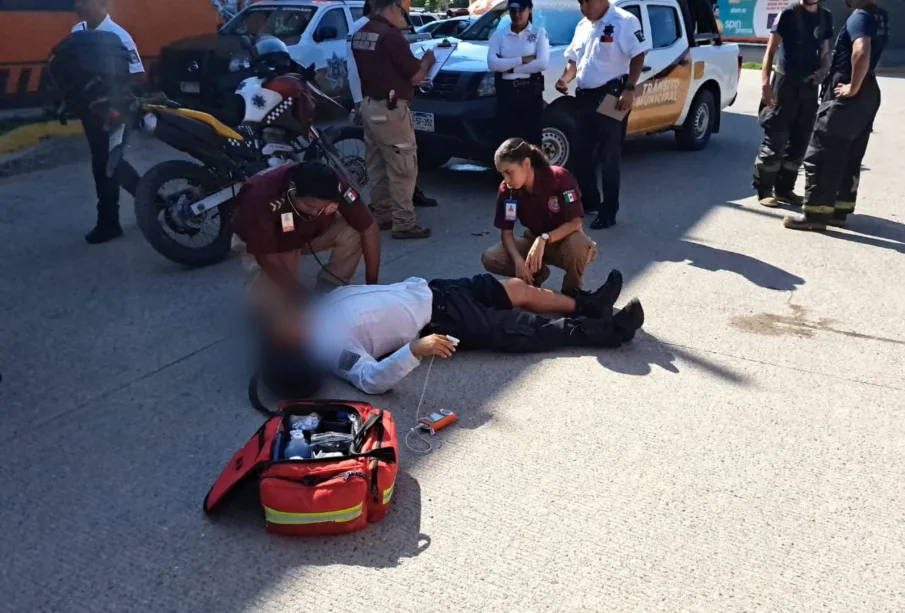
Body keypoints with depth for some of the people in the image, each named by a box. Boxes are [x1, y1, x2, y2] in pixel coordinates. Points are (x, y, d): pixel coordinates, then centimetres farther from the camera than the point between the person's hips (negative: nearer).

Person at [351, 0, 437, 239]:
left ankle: (383, 216, 23)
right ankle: (403, 224, 0)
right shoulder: (390, 35, -17)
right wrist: (427, 61, 9)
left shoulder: (359, 35, 9)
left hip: (369, 106, 9)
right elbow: (415, 77, -11)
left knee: (377, 166, 15)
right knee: (402, 169, -3)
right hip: (390, 109, -9)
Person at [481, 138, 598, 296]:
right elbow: (506, 232, -11)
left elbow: (575, 223, -26)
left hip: (564, 240, -4)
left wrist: (544, 239, -39)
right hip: (534, 241, 4)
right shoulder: (507, 190, -14)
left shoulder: (560, 178, -25)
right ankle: (536, 274, 8)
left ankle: (571, 291, -9)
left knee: (578, 245, -41)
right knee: (490, 259, -20)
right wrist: (518, 260, -29)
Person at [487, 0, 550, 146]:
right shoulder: (499, 34, 8)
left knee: (532, 140, -1)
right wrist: (522, 60, -13)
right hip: (506, 92, 2)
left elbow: (542, 63, -11)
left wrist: (508, 67, -10)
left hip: (531, 92, -1)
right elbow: (492, 63, -8)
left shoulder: (539, 33, 4)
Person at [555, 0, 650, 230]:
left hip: (611, 96, -8)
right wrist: (565, 79, 3)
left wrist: (629, 89, -24)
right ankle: (589, 201, 32)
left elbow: (638, 56, -14)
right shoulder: (582, 26, 14)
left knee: (609, 158, -3)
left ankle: (608, 212, 6)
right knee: (582, 154, 14)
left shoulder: (624, 21, -8)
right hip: (585, 97, 8)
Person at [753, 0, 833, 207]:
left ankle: (784, 189, 17)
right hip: (785, 82, -6)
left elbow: (824, 52, 19)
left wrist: (823, 70, -4)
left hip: (810, 85, 6)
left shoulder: (826, 17, 11)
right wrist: (766, 83, -21)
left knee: (801, 140, 7)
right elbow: (770, 51, -9)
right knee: (776, 139, -6)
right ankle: (764, 190, 2)